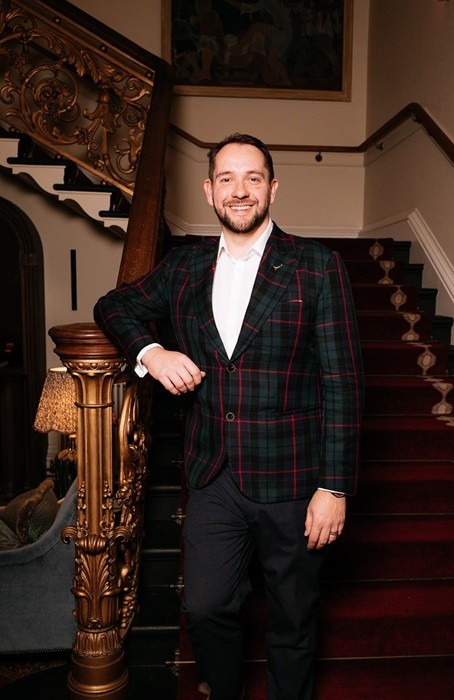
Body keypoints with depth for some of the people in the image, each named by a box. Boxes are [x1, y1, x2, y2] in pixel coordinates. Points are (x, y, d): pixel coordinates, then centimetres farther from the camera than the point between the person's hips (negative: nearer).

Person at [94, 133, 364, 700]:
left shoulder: (317, 267, -6)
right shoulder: (184, 267, 5)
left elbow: (342, 382, -8)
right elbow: (115, 305, 17)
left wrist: (335, 487, -12)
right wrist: (149, 351, -5)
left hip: (291, 482, -2)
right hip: (214, 478, 3)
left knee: (292, 622, 16)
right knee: (204, 608, 13)